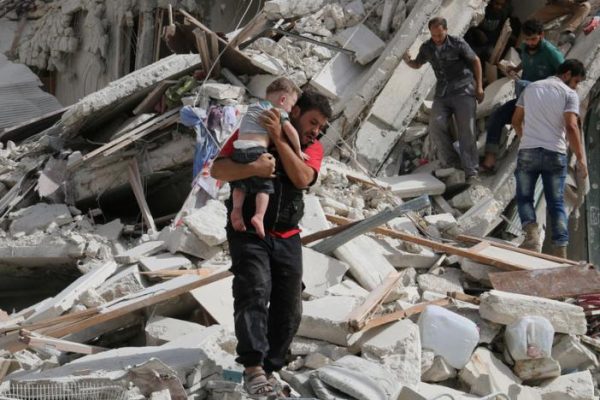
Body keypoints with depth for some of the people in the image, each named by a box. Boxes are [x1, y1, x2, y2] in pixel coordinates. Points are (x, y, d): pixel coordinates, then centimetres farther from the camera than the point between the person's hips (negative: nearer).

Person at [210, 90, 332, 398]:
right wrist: (252, 168, -30)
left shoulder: (313, 148, 7)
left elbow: (302, 178, -14)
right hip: (248, 232, -4)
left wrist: (279, 138, -20)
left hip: (287, 238, 5)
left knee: (289, 310, 4)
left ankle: (270, 369, 16)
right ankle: (253, 367, -31)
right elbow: (217, 170, -12)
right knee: (254, 292, -24)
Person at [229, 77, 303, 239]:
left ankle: (236, 209, -3)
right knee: (264, 185, 2)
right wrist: (298, 151, 6)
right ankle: (259, 216, -16)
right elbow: (290, 130, -7)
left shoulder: (253, 107, 28)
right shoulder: (278, 112, 5)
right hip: (256, 150, -6)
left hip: (238, 149, 6)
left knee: (240, 182, 19)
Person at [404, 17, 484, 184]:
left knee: (467, 130, -10)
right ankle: (449, 162, -2)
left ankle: (471, 171, -8)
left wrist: (479, 86, 0)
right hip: (442, 93, 4)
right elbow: (418, 64, 21)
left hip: (463, 90, -4)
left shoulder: (457, 44, -7)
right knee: (436, 124, -18)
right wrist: (408, 61, -4)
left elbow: (475, 61, 3)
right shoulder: (426, 47, 5)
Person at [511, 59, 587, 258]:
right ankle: (560, 250, 0)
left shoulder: (531, 88, 12)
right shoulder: (569, 94, -1)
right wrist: (581, 159, -14)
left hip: (528, 152, 2)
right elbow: (571, 127, -14)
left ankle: (531, 232, -14)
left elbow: (516, 120, 17)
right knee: (556, 203, 6)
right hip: (555, 154, -2)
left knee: (524, 197, 11)